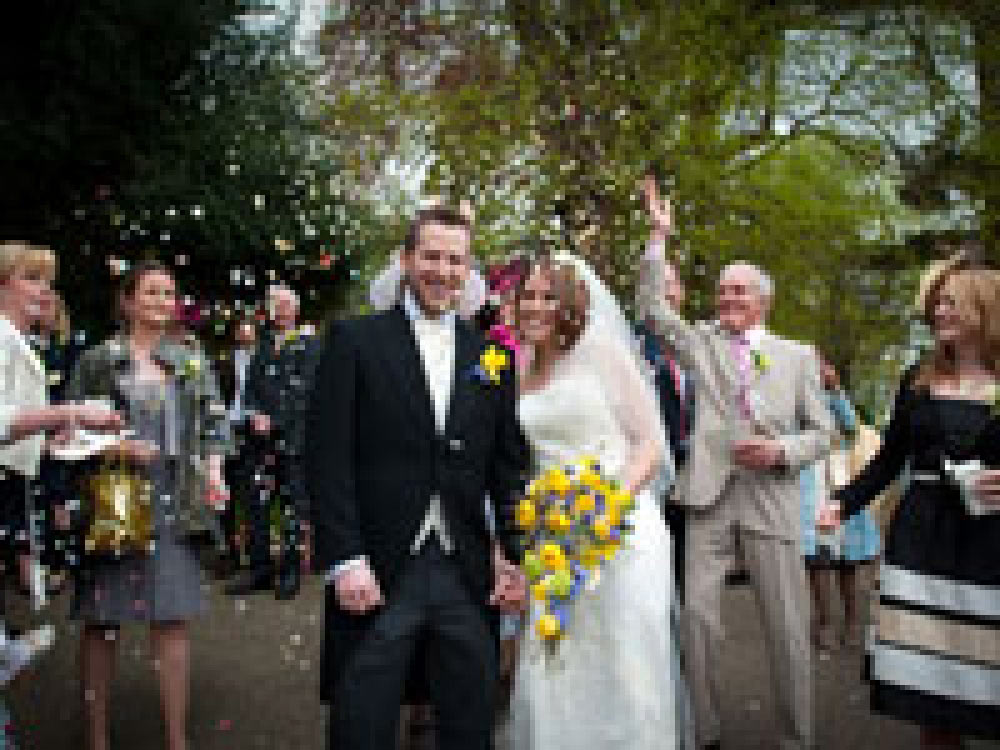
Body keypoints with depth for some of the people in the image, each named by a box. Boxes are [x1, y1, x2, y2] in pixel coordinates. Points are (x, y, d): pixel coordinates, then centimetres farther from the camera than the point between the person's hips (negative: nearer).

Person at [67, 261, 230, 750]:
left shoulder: (192, 364, 12)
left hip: (176, 503, 2)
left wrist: (213, 469, -5)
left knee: (173, 619, 1)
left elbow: (214, 422, 12)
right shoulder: (96, 361, 4)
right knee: (102, 620, 4)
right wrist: (112, 447, -12)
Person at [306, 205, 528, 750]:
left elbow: (509, 465, 12)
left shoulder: (490, 355, 11)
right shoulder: (354, 340, 0)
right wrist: (344, 560, -12)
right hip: (376, 575, -3)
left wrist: (516, 557, 4)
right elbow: (326, 456, -6)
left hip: (469, 576, 3)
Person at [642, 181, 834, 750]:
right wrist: (661, 235, -3)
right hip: (710, 495, 1)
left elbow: (822, 432, 10)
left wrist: (779, 451, -9)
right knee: (698, 614, -2)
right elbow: (655, 308, 0)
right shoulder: (703, 341, 12)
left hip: (772, 497, 0)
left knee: (788, 625, 1)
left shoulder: (798, 355, 11)